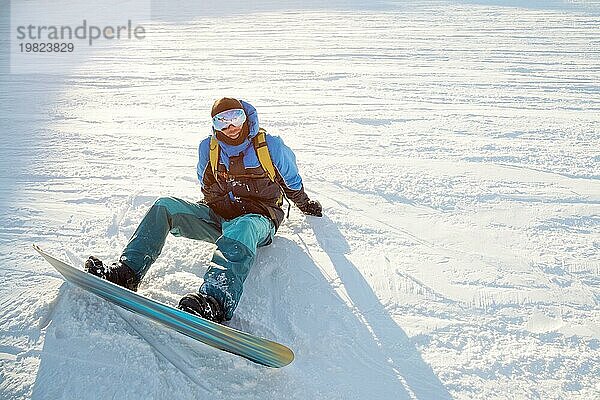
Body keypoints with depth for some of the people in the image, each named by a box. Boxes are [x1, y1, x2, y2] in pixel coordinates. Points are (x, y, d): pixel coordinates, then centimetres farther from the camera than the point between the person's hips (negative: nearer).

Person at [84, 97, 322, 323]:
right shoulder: (208, 148, 8)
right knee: (164, 206, -19)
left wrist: (306, 205, 29)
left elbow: (292, 182, 16)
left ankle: (215, 301, -67)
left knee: (241, 229, -44)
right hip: (216, 215, 5)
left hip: (258, 218, -4)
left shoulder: (271, 146, -1)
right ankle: (126, 273, -31)